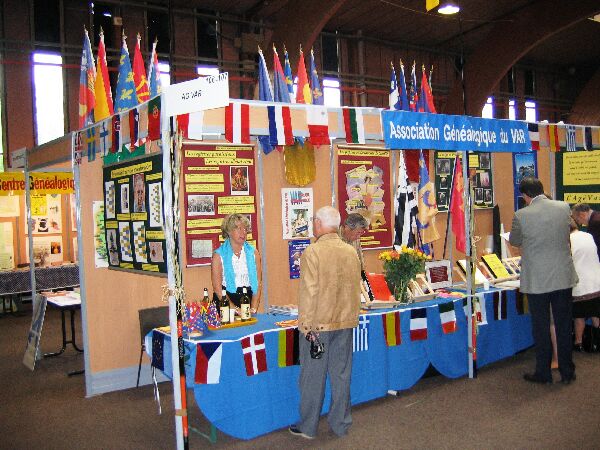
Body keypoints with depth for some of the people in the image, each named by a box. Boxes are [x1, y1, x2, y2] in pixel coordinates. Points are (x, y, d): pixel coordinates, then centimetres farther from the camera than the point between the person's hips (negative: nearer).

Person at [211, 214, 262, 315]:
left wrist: (253, 309, -9)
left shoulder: (253, 253, 7)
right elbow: (217, 287, -8)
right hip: (225, 301, -2)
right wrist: (236, 309, -16)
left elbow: (258, 283, 3)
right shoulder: (218, 255, -2)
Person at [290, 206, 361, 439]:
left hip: (318, 324, -5)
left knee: (313, 376, 7)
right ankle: (340, 424, 24)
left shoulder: (312, 252, -14)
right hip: (345, 323, 5)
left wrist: (306, 325, -8)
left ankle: (308, 427, 18)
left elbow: (309, 292, -15)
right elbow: (356, 288, 9)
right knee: (341, 374, 13)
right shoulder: (351, 252, 2)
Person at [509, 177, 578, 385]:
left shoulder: (521, 216, -15)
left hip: (538, 281, -4)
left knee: (541, 329, 9)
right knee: (564, 327, 14)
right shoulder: (564, 207, -4)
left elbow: (514, 241, 3)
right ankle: (567, 372, 25)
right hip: (563, 277, 4)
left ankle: (543, 373, 19)